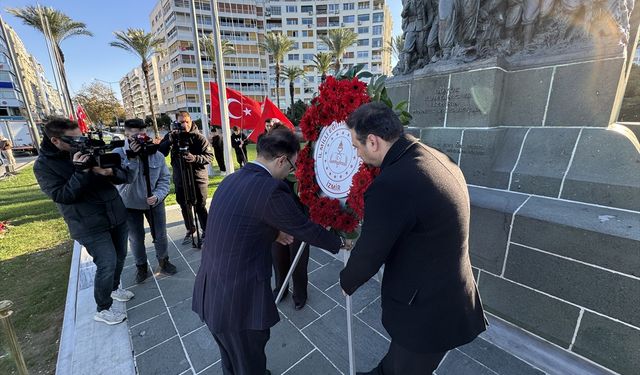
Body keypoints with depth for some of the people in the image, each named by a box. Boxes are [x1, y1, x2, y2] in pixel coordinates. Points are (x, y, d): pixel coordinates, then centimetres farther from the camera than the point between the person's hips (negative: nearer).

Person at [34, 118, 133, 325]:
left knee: (120, 256, 16)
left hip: (116, 214, 5)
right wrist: (81, 172, -27)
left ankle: (114, 287, 42)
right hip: (90, 225, -5)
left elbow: (123, 176, 1)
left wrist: (109, 171, -22)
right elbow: (62, 196, -16)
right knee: (107, 264, -6)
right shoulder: (43, 165, -6)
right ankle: (103, 309, 15)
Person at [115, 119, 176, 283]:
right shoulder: (118, 154, -14)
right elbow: (125, 179, -24)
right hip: (130, 205, 0)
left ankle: (163, 262, 34)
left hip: (155, 202, 1)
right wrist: (132, 157, -33)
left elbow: (165, 178, -6)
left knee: (160, 235, 11)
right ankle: (141, 266, 36)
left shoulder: (157, 154, -10)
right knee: (136, 238, 14)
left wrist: (158, 195, -21)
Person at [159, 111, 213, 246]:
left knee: (200, 207, 2)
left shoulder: (199, 137, -6)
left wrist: (194, 158, -29)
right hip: (180, 179, 4)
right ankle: (190, 231, 34)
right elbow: (160, 153, -7)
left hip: (198, 178, -4)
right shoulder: (172, 136, 2)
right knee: (184, 207, 15)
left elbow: (209, 156, -12)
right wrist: (170, 141, -24)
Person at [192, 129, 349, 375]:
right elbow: (305, 229, -11)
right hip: (238, 299, -8)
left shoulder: (231, 179, 4)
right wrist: (339, 242, 6)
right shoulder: (271, 188, -23)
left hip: (210, 291, 8)